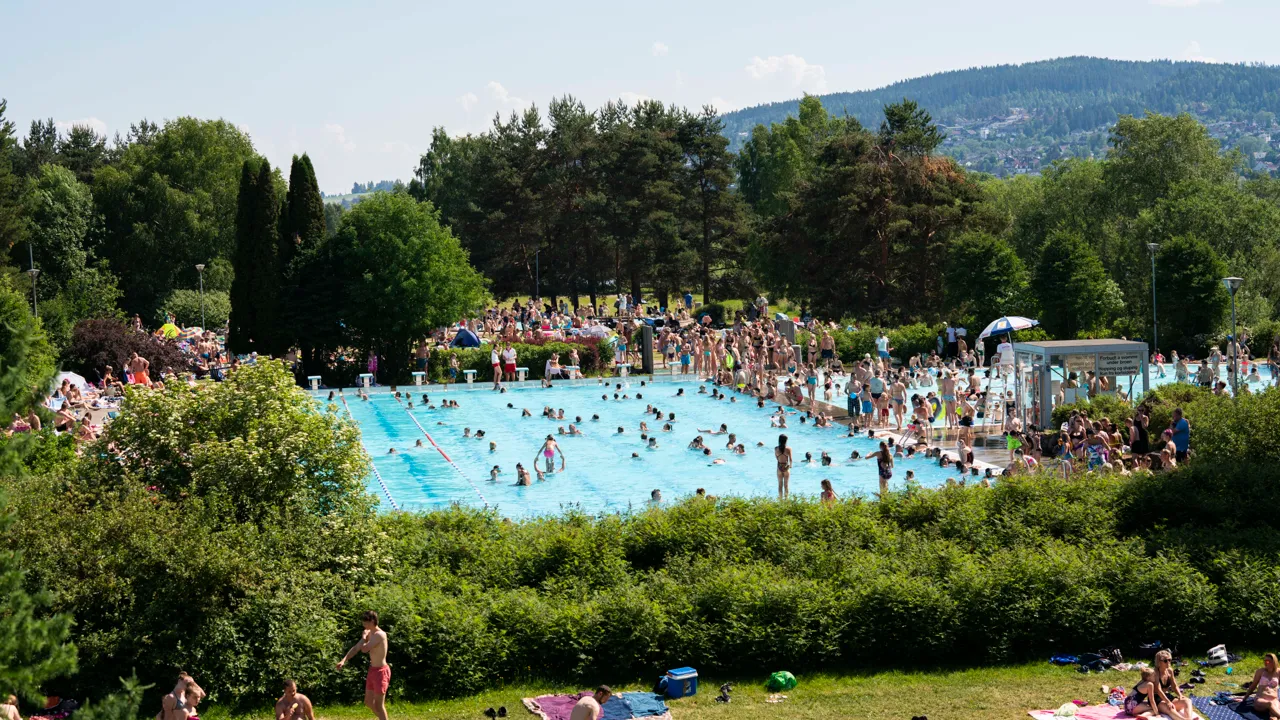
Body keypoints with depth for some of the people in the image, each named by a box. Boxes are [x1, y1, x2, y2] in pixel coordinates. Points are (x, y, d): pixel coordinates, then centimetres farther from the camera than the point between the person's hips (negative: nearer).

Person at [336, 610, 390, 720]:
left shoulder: (379, 634, -21)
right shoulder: (369, 633, 9)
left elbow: (364, 649, -27)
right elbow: (356, 648, 12)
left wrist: (363, 637, -8)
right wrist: (344, 660, 0)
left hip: (380, 671, -10)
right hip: (372, 670, 10)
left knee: (379, 704, -4)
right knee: (369, 702, 16)